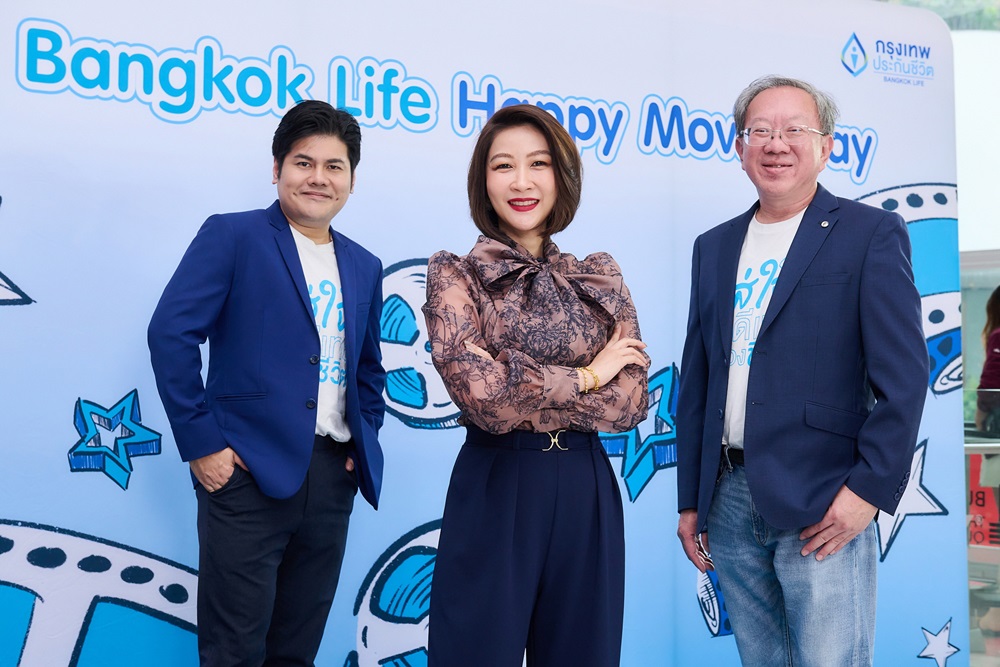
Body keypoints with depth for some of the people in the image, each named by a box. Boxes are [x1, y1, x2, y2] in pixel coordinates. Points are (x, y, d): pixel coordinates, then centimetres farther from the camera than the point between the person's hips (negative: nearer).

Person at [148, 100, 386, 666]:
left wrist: (365, 439, 10)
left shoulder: (364, 267, 15)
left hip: (333, 476, 5)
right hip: (251, 470, -5)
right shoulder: (232, 236, -2)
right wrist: (201, 443, -13)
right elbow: (171, 334, -10)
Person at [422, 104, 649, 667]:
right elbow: (480, 391, -16)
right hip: (494, 493, -3)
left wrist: (521, 398, -12)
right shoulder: (456, 276, -2)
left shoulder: (601, 277, 7)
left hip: (587, 493, 3)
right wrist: (586, 377, -7)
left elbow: (633, 401, -3)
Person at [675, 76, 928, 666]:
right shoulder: (714, 247, 14)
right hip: (729, 501, 5)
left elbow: (904, 375, -7)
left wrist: (870, 487, -14)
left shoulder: (872, 234, -2)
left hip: (822, 507, -5)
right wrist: (690, 500, 13)